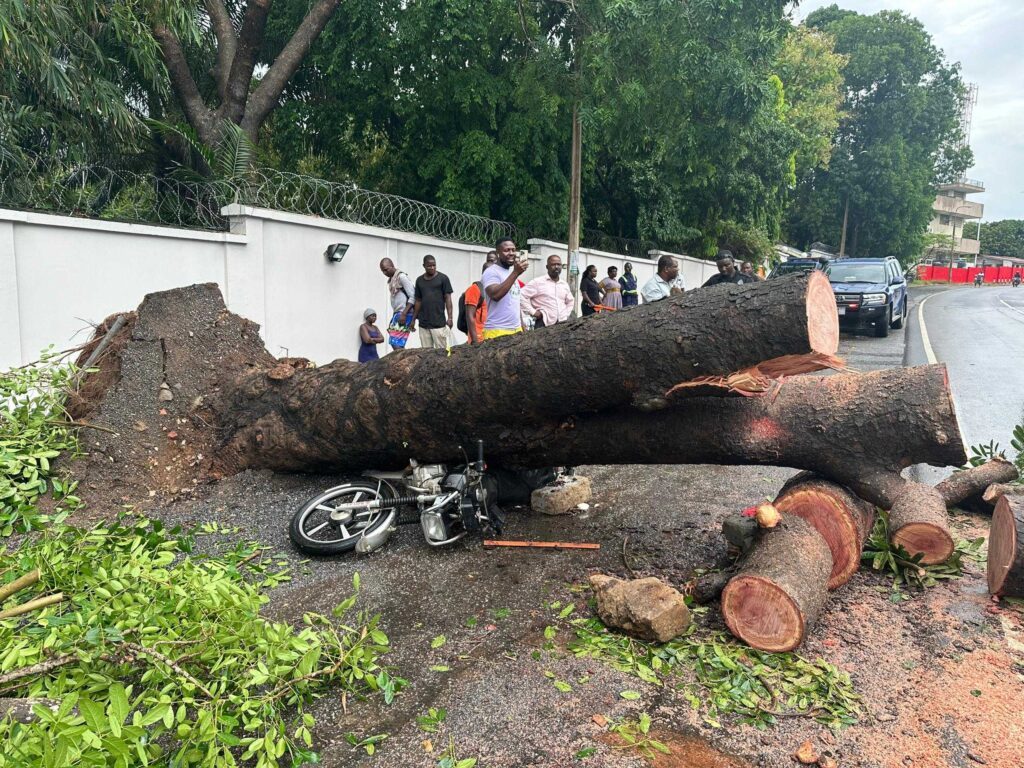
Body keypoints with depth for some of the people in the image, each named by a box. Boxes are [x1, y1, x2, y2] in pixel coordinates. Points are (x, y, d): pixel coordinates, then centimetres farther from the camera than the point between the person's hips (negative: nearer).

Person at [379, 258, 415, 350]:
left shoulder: (402, 277, -10)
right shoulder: (391, 279, 16)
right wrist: (394, 314, 14)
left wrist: (404, 314, -20)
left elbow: (412, 297, -15)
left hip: (404, 314, -9)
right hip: (396, 313, 9)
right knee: (394, 344, 6)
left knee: (396, 344, -13)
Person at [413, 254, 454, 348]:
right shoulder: (419, 280, 12)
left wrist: (449, 317, -9)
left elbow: (448, 298, -2)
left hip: (439, 322, -4)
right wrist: (414, 319, 12)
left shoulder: (443, 278, 0)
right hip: (423, 323, 4)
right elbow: (418, 301, 15)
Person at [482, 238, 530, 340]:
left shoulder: (512, 272, 19)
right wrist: (516, 273, -26)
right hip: (497, 332, -8)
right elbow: (495, 295, -25)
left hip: (516, 330, 8)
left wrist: (522, 327, 18)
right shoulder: (491, 272, -7)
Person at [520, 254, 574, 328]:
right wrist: (532, 312, -11)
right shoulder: (537, 282, -4)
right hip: (544, 324, -6)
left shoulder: (564, 285, 15)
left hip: (563, 324, 6)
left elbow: (570, 301, 32)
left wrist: (566, 314, 16)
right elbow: (521, 296, -9)